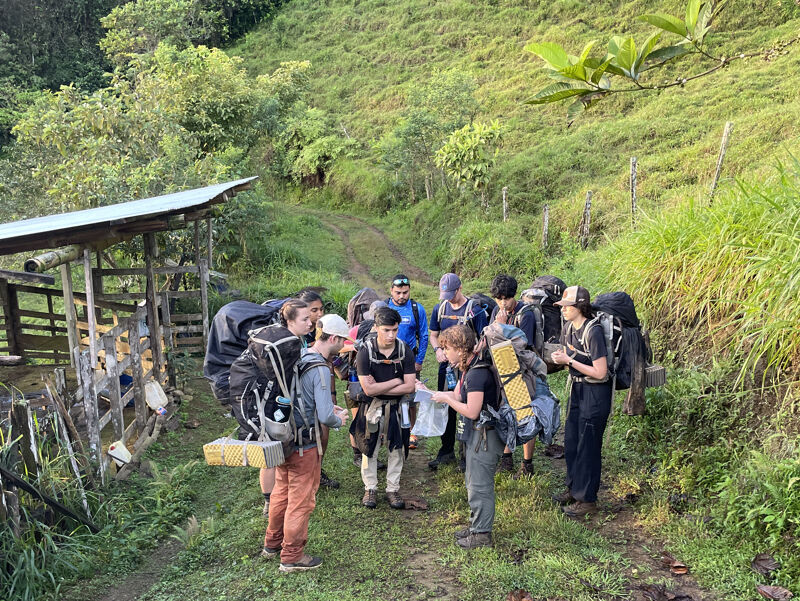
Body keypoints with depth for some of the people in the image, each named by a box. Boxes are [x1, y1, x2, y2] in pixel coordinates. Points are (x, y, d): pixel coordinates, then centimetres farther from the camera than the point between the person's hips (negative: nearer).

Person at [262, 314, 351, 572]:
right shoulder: (320, 369, -23)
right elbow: (325, 417, -27)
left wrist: (327, 408, 13)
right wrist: (339, 419, -5)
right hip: (304, 446, -8)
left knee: (282, 492, 24)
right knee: (301, 500, 8)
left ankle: (272, 543, 41)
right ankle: (292, 557, 22)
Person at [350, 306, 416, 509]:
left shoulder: (405, 351, -11)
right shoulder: (365, 352, -17)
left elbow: (409, 387, -14)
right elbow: (369, 389, -21)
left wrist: (380, 388, -17)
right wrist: (396, 381, -15)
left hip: (397, 407, 2)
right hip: (372, 407, -2)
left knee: (396, 449, 12)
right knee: (369, 449, 10)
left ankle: (393, 489, 28)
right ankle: (370, 489, 28)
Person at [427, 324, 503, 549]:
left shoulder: (477, 373, -26)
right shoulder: (467, 368, 5)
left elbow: (471, 412, -26)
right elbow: (458, 394, 11)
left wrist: (446, 399, -15)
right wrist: (432, 394, 2)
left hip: (484, 435, -10)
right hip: (475, 433, 10)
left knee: (479, 485, 2)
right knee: (472, 481, 21)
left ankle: (482, 534, 16)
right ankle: (476, 525, 35)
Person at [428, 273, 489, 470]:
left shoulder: (475, 310, -8)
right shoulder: (439, 309, 7)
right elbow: (433, 335, 16)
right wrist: (437, 349, -5)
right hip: (446, 366, 5)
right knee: (446, 410, 10)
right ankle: (447, 451, 23)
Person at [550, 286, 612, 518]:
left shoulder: (593, 331, -24)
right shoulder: (568, 327, 2)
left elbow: (600, 372, -24)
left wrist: (569, 361, -22)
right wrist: (559, 357, -7)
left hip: (595, 392, -9)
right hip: (577, 387, 9)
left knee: (587, 445, 1)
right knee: (571, 441, 16)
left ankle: (587, 499, 15)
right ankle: (574, 488, 33)